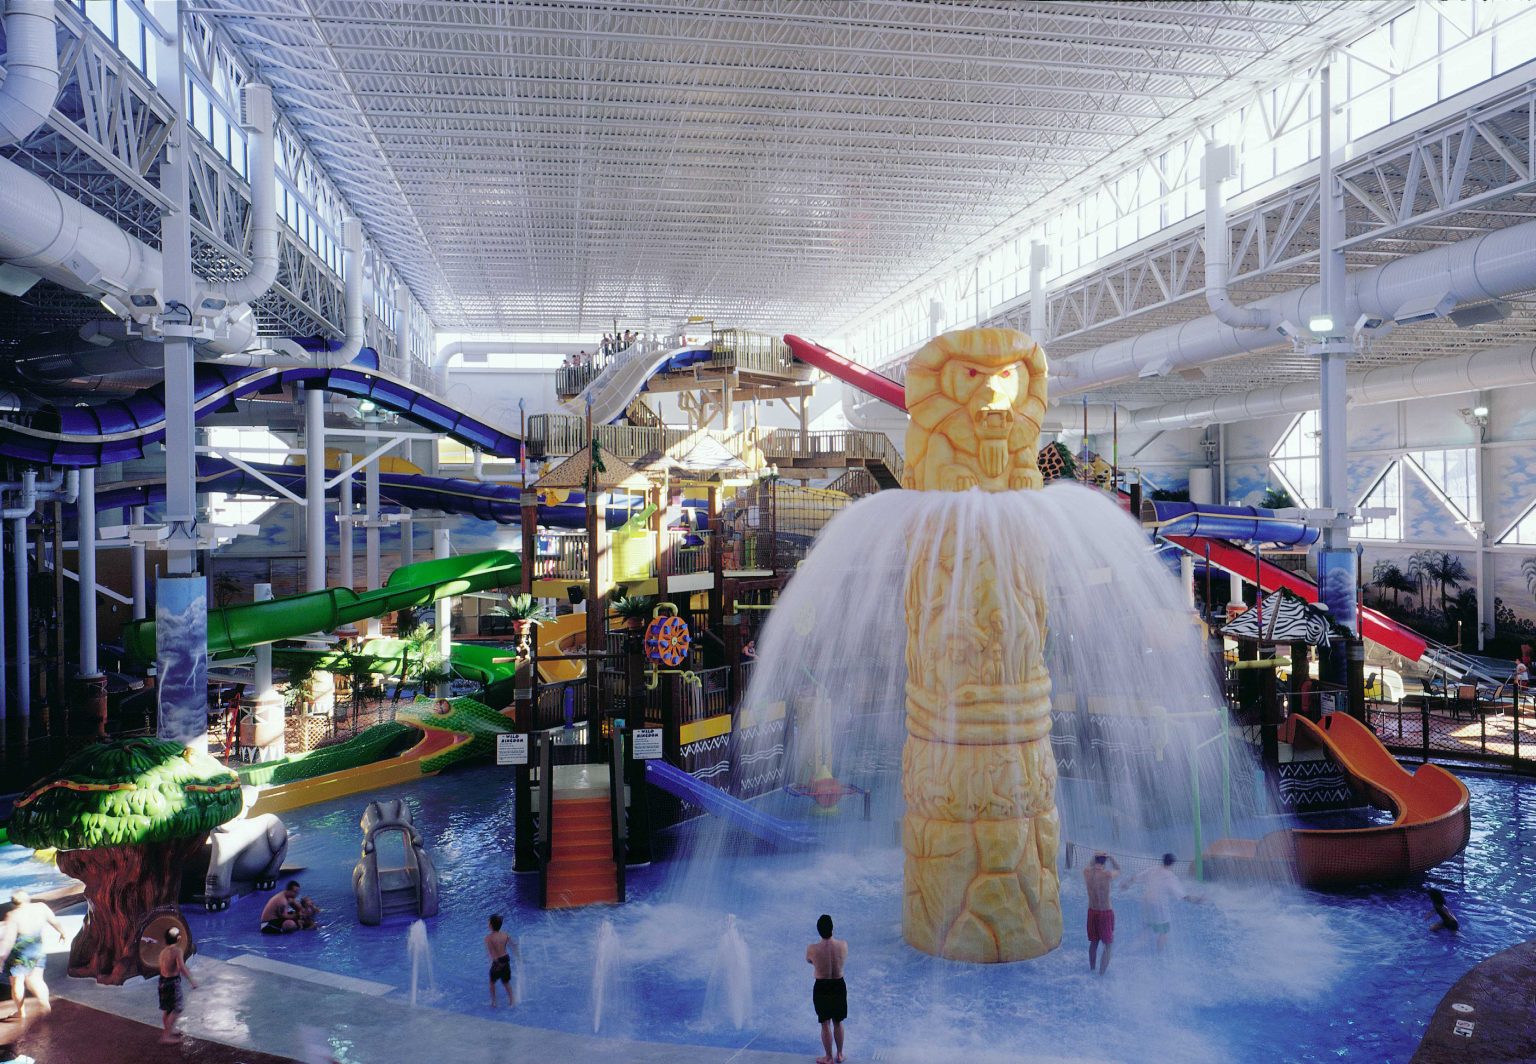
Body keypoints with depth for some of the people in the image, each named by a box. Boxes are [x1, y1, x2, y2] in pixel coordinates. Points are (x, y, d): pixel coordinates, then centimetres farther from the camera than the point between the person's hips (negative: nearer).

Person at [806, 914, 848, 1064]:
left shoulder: (812, 949, -22)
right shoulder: (843, 945, -17)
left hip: (822, 988, -2)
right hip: (839, 986, 2)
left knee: (826, 1024, 14)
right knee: (838, 1022, 21)